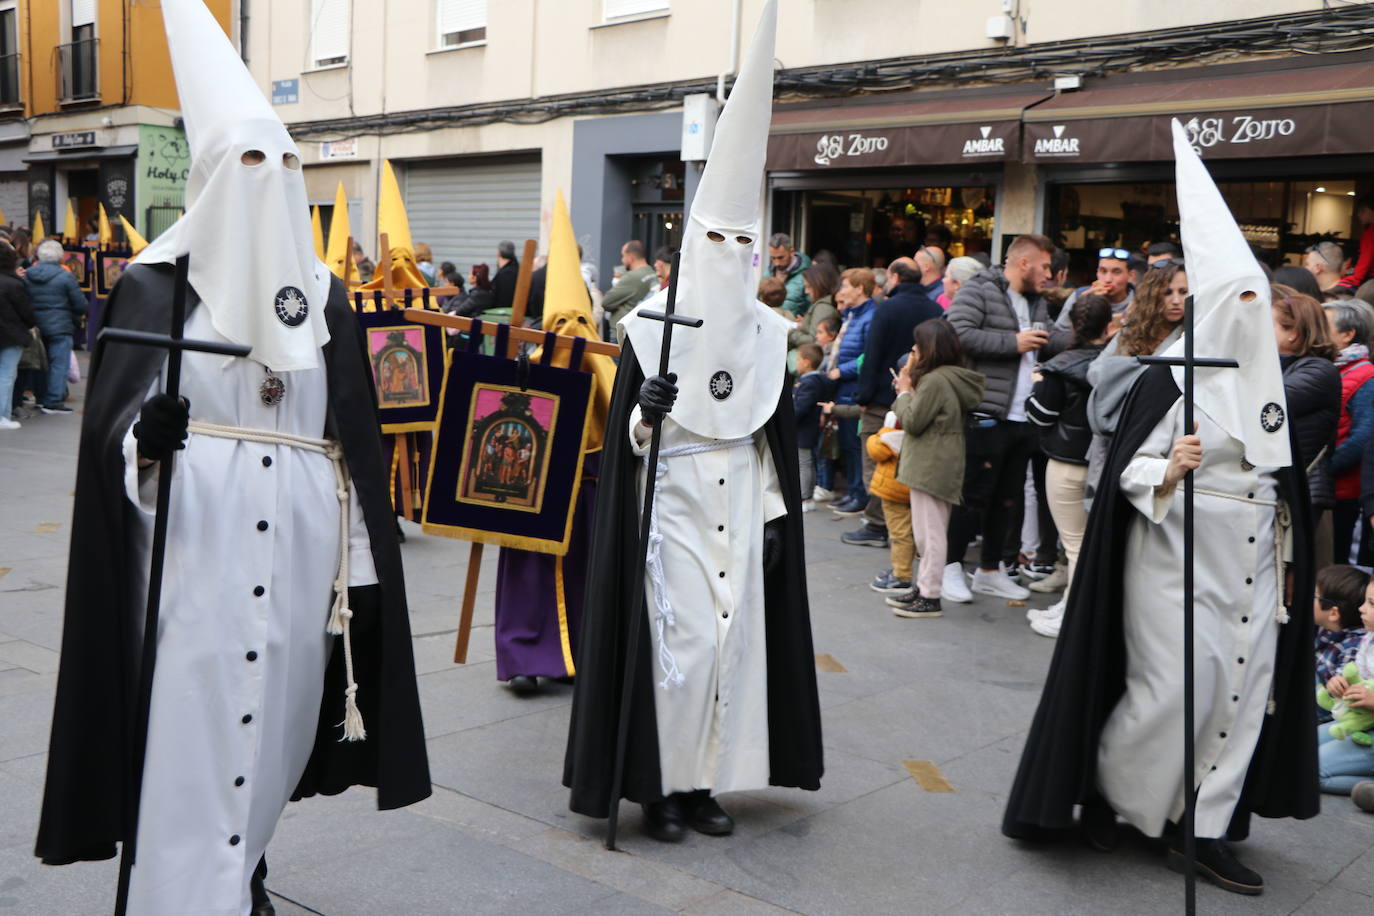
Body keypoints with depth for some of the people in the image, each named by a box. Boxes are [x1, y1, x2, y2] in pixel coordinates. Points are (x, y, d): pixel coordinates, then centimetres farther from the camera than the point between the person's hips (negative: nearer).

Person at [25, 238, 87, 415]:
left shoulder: (27, 275, 3)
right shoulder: (65, 277, -12)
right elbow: (81, 306, -9)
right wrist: (72, 316, 11)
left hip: (36, 326, 6)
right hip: (60, 327, -6)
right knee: (59, 364, -1)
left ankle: (42, 398, 24)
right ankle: (53, 401, -3)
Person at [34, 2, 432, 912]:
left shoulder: (325, 295, 10)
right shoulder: (158, 285, -2)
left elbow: (356, 442, 11)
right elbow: (112, 429, -5)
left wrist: (360, 562, 8)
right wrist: (147, 439, -29)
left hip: (298, 544, 4)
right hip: (196, 541, -4)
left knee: (273, 717, 13)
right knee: (192, 723, -6)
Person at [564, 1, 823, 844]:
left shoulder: (768, 334, 7)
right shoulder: (651, 324, -5)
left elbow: (775, 436, 10)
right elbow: (625, 434, -4)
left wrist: (775, 512, 6)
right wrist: (646, 410, -25)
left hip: (739, 506, 4)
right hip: (673, 505, -4)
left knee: (733, 635, 5)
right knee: (684, 639, -7)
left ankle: (707, 781, 17)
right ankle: (661, 785, 7)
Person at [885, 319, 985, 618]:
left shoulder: (935, 381, -19)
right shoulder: (953, 378, 12)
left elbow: (912, 421, -16)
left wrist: (904, 391, -3)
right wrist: (910, 387, 5)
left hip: (929, 468, -10)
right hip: (941, 467, 10)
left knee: (928, 533, -4)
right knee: (930, 533, 17)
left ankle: (930, 597, 1)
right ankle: (924, 588, 27)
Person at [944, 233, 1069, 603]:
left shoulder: (1036, 302, 20)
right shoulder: (978, 291, -7)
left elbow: (1050, 343, 16)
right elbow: (960, 334, -20)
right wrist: (1013, 342, -16)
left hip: (1023, 419, 9)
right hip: (987, 416, -8)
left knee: (1008, 497, 13)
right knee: (974, 494, -2)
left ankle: (990, 571, 24)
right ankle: (952, 567, 10)